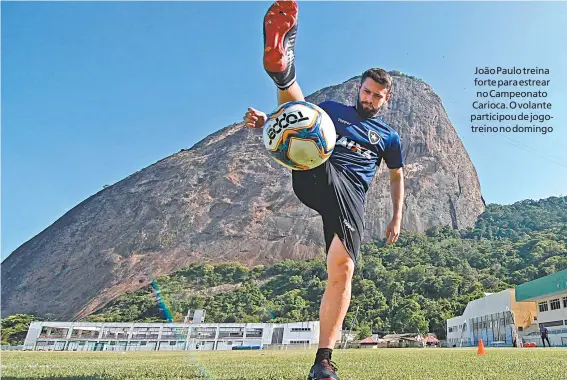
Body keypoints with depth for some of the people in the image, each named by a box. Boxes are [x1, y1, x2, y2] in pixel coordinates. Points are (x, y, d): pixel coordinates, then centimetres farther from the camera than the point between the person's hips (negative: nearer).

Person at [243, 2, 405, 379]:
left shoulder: (388, 136, 25)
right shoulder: (333, 108, 23)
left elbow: (397, 176, 31)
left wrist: (397, 218, 20)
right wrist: (266, 121, -5)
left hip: (351, 195, 0)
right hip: (315, 174, 0)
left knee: (342, 269, -20)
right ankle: (281, 62, -56)